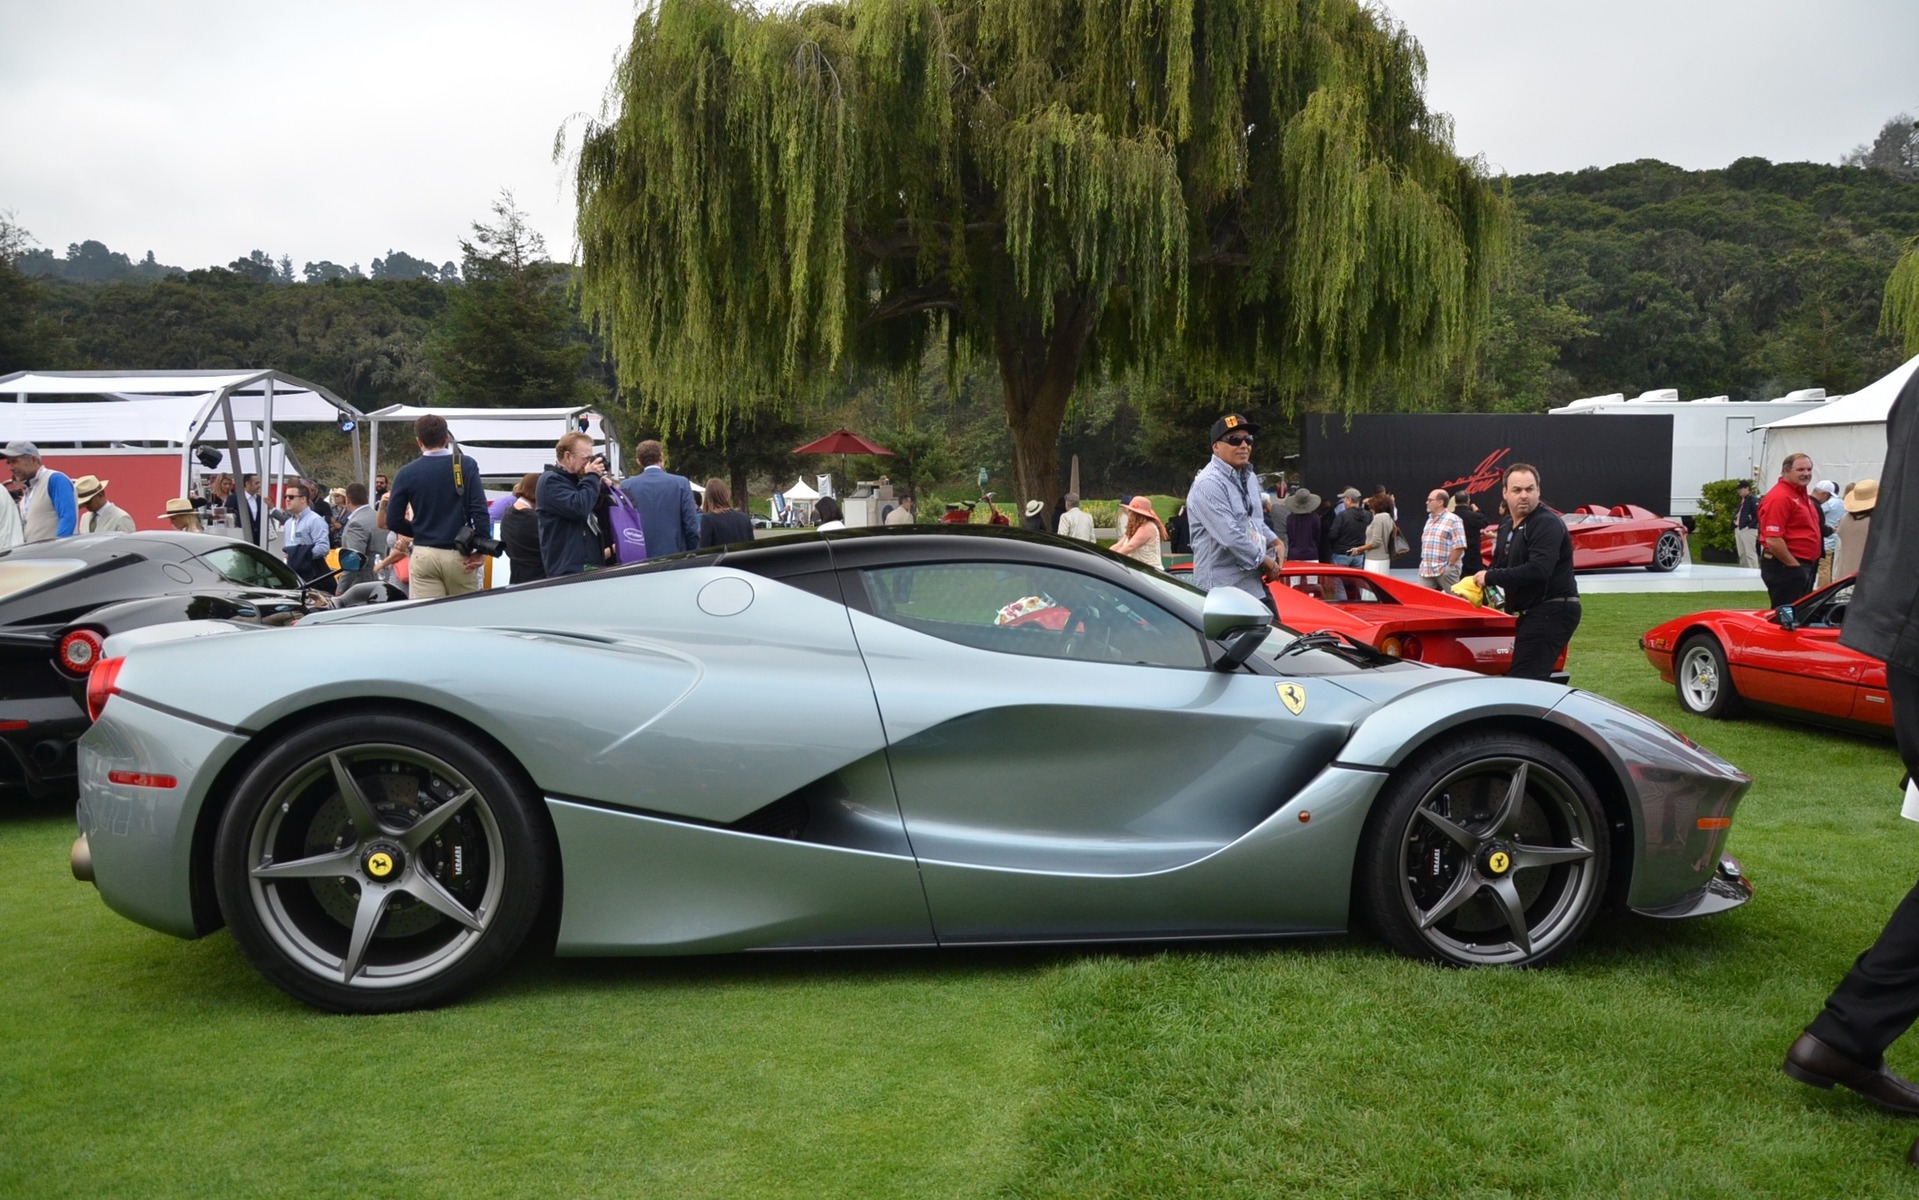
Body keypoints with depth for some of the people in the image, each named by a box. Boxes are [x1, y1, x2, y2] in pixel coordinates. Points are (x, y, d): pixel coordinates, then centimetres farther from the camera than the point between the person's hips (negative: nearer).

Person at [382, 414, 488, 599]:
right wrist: (481, 549, -6)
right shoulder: (466, 465, -2)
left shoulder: (407, 473, 2)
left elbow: (393, 521, 3)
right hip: (458, 555, -1)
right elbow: (479, 510, -11)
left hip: (423, 556, 1)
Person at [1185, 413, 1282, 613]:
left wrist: (1275, 541, 5)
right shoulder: (1209, 484, -18)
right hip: (1223, 589, -10)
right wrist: (1265, 561, -13)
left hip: (1255, 584, 10)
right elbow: (1231, 536, -24)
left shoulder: (1249, 478, 14)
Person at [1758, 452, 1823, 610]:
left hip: (1804, 566, 11)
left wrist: (1807, 566, 16)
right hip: (1785, 567, -11)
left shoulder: (1802, 495, 16)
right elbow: (1773, 540, -24)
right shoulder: (1779, 497, -17)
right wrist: (1794, 565, -17)